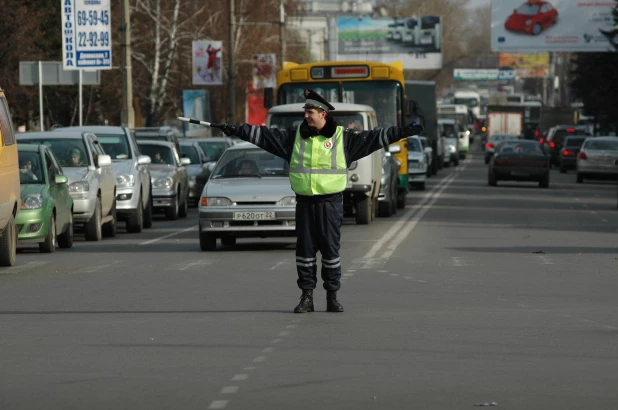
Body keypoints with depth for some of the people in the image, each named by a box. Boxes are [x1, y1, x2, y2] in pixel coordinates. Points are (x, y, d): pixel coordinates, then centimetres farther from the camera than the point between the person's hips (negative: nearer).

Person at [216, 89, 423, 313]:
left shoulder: (342, 137, 0)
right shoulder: (295, 136, 6)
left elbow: (373, 138, -4)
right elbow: (263, 135, 7)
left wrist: (402, 132, -12)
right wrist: (235, 130, 2)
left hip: (330, 203, -2)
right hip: (304, 203, 2)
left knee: (331, 250, 1)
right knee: (304, 250, 4)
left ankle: (332, 296, 10)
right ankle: (306, 297, 11)